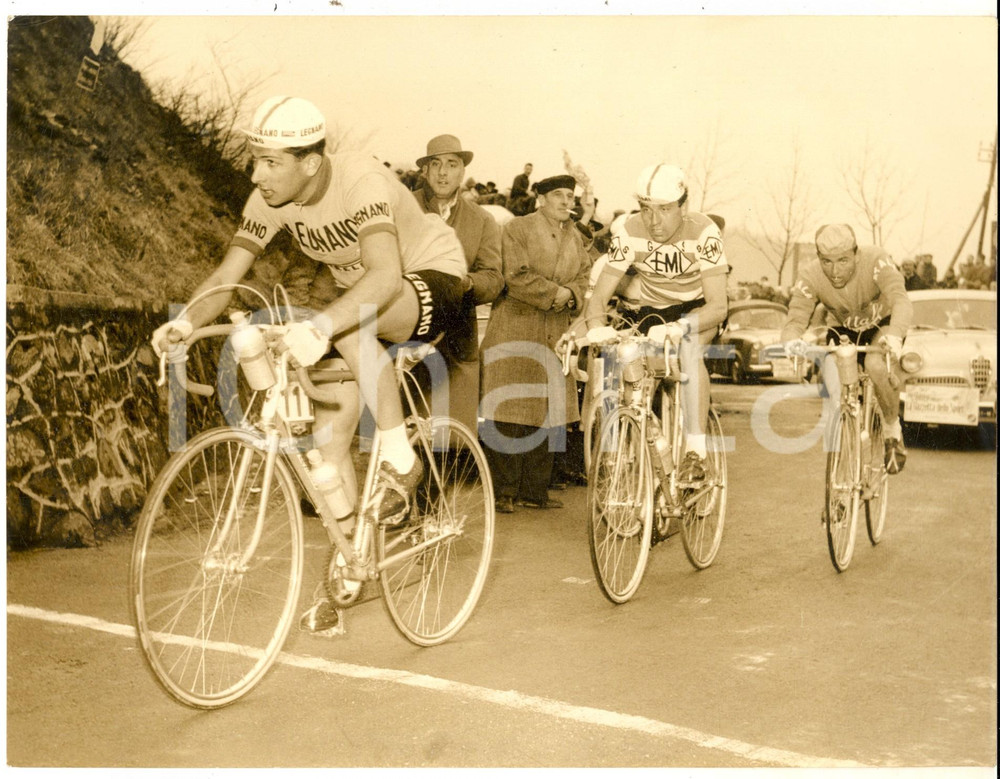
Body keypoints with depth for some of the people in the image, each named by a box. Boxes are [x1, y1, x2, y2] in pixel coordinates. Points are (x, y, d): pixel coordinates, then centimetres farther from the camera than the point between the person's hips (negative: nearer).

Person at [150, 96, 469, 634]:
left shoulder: (361, 181, -32)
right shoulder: (271, 199, -13)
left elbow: (385, 276, -47)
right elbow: (226, 275, -13)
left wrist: (319, 327, -61)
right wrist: (187, 321, -33)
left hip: (432, 280, -6)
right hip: (357, 298, 7)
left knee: (352, 321, -39)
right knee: (330, 433, -4)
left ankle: (400, 459, -19)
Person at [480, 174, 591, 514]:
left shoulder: (575, 237, 18)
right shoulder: (518, 228, -2)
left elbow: (584, 278, 13)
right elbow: (516, 278, -13)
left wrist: (570, 295, -8)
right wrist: (555, 292, -10)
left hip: (555, 333, 6)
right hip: (514, 329, -6)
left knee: (546, 414, 5)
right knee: (509, 413, -7)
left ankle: (534, 490, 14)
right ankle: (503, 492, 1)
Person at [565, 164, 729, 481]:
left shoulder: (703, 232, -27)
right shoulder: (629, 232, -22)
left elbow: (718, 305, -31)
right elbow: (599, 296, -20)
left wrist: (679, 327, -48)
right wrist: (596, 329, -42)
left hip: (696, 309, -3)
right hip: (646, 309, 3)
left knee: (688, 347, -34)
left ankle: (696, 451, -29)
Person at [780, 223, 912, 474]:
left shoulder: (876, 261, -31)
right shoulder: (810, 277, -25)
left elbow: (901, 301, -44)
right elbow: (794, 319, -32)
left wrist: (895, 335, -64)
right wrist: (792, 340, -57)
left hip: (882, 325, -2)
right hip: (843, 331, 2)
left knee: (876, 365, -35)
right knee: (837, 399, -19)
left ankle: (893, 430, -10)